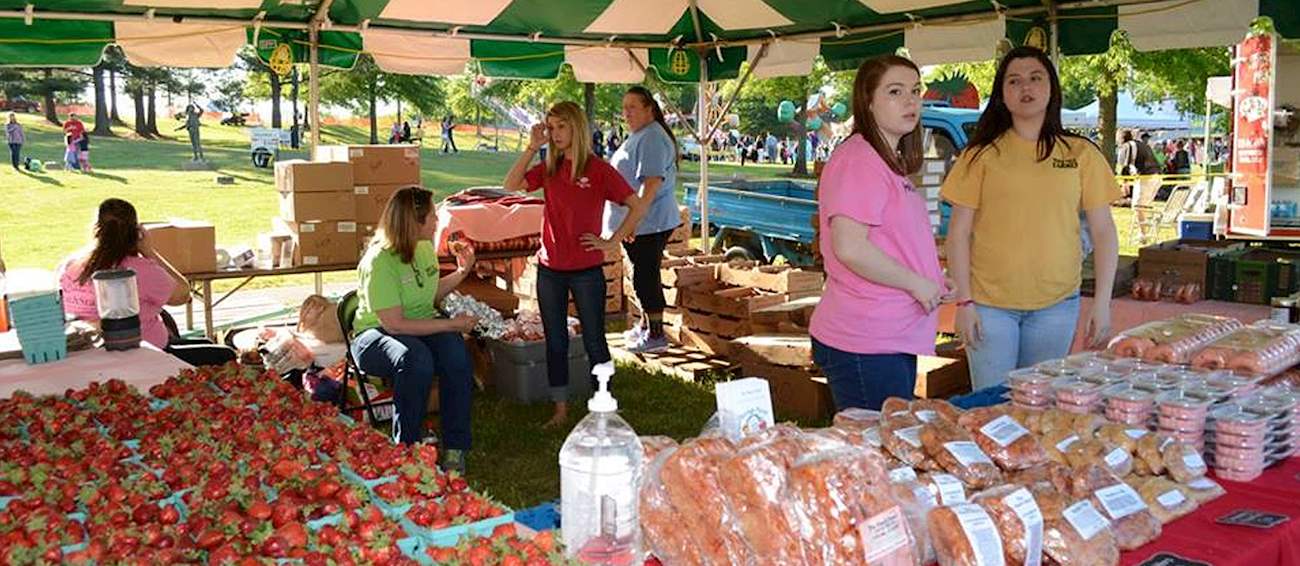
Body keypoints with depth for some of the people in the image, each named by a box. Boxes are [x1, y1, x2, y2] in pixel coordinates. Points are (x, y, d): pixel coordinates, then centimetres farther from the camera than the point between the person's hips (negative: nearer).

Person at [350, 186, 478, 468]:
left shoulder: (425, 247, 5)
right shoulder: (379, 262, -20)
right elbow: (395, 324, -23)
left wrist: (462, 271, 7)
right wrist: (452, 323, -21)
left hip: (424, 326, 6)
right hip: (376, 335, -6)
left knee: (457, 353, -28)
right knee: (416, 360, -39)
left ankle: (455, 448, -19)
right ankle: (407, 447, -22)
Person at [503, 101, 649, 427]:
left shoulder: (598, 169, -8)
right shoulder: (549, 168, 6)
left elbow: (638, 207, -10)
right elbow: (511, 185, -3)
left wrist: (612, 243, -11)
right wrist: (532, 147, -7)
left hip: (586, 270, -5)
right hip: (550, 269, 5)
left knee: (594, 341, 5)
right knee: (555, 341, 12)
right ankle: (561, 410, 23)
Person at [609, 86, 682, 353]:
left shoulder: (652, 138, -19)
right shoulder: (637, 136, 15)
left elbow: (652, 182, -29)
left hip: (649, 222, -10)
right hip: (634, 222, 10)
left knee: (646, 277, -4)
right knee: (642, 275, 19)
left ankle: (656, 336, 5)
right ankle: (644, 326, 33)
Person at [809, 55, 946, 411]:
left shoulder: (889, 164, 17)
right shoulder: (858, 161, -15)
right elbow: (849, 248, -25)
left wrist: (930, 280, 12)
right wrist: (916, 283, -15)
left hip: (896, 341, 10)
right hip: (865, 345, -10)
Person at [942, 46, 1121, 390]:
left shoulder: (1081, 154, 5)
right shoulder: (983, 155, 1)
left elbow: (1103, 233, 5)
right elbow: (959, 233, 0)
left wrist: (1102, 302, -2)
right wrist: (964, 301, -6)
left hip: (1056, 303, 1)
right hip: (990, 303, -1)